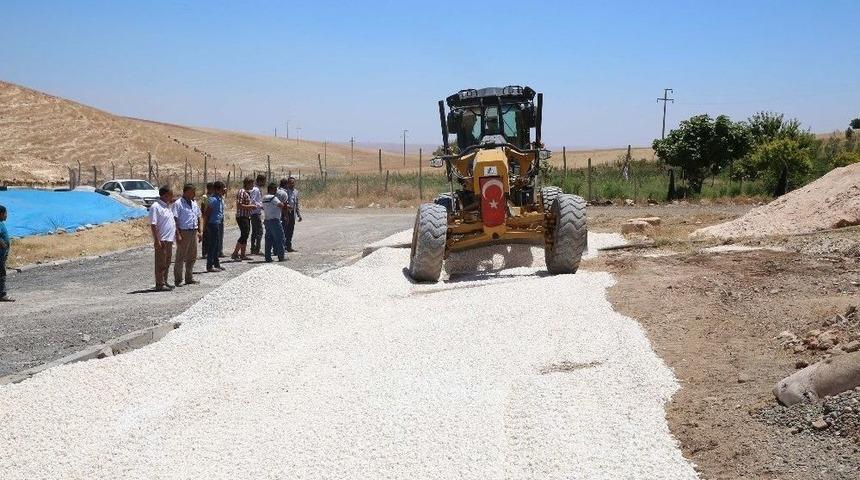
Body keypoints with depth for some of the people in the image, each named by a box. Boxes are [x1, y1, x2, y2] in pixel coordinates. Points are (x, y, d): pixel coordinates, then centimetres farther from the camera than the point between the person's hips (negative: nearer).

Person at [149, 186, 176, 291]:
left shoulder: (167, 206, 14)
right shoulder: (156, 207, -14)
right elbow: (153, 224, -18)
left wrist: (175, 234, 20)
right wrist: (157, 240, -22)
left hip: (169, 239, 9)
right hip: (161, 240, -9)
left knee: (167, 263, 14)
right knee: (161, 263, -4)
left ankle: (164, 282, 23)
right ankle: (159, 285, 0)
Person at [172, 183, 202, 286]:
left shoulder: (194, 203, 13)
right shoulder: (178, 204, -11)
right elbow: (175, 220, -15)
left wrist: (199, 231, 17)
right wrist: (178, 234, -21)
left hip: (194, 232, 7)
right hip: (183, 232, -7)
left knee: (192, 257, 13)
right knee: (180, 257, -2)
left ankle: (189, 278, 23)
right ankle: (178, 280, 5)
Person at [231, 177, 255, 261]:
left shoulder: (247, 192, 16)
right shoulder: (241, 192, -14)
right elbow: (239, 205, -22)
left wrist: (251, 206, 11)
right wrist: (250, 206, -17)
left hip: (247, 217, 10)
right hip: (242, 217, -10)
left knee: (245, 235, 11)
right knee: (244, 235, -13)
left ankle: (242, 254, 16)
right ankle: (235, 254, -9)